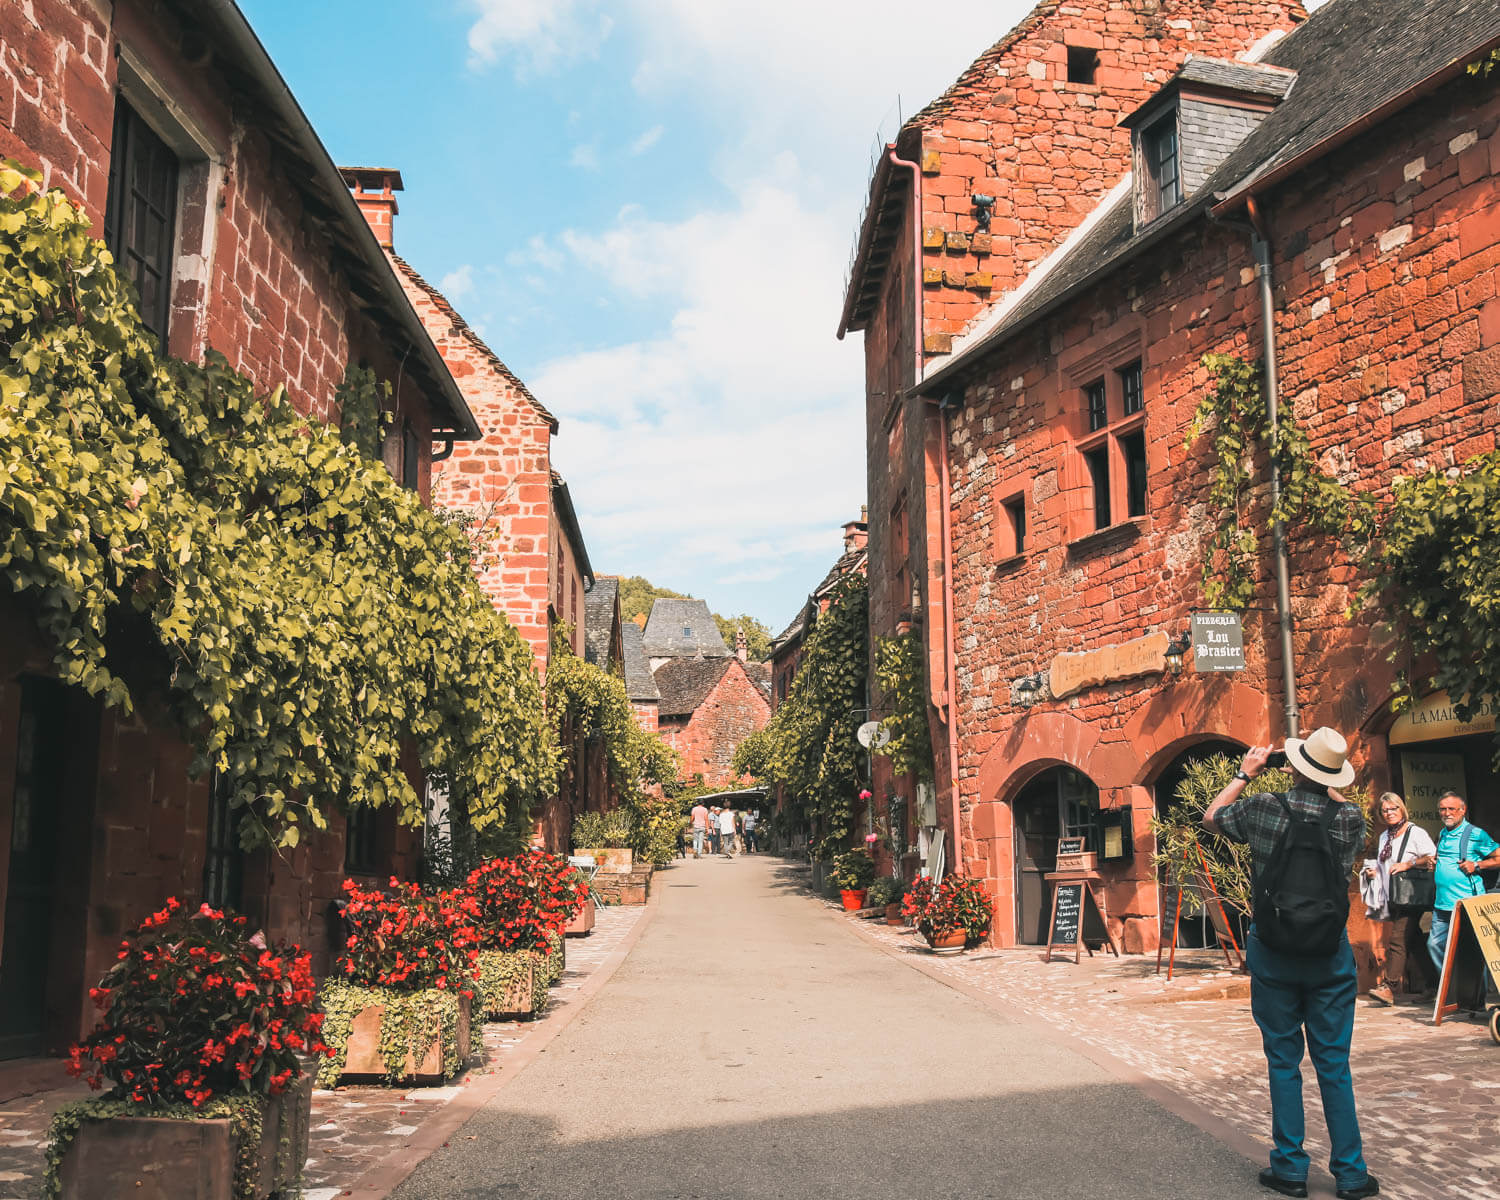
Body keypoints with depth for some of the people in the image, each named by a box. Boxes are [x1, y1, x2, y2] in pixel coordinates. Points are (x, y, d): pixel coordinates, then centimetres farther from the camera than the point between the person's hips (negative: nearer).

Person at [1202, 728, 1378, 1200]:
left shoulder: (1263, 808, -11)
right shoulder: (1349, 818, -8)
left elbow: (1211, 817, 10)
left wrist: (1244, 774, 17)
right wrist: (1325, 787, 20)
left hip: (1273, 954, -1)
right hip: (1330, 956, 1)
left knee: (1283, 1060, 8)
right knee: (1334, 1063, 8)